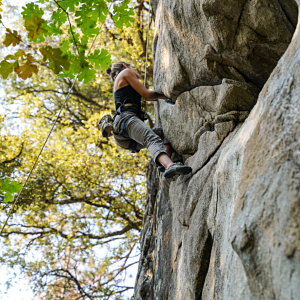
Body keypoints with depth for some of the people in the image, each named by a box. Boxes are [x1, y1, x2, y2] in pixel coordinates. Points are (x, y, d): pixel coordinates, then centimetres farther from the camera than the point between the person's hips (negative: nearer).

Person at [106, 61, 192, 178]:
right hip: (126, 118, -9)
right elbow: (146, 94, 11)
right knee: (153, 139, -33)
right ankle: (170, 165, -62)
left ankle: (164, 165, -33)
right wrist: (163, 94, 26)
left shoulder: (118, 86, 41)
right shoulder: (125, 72, 17)